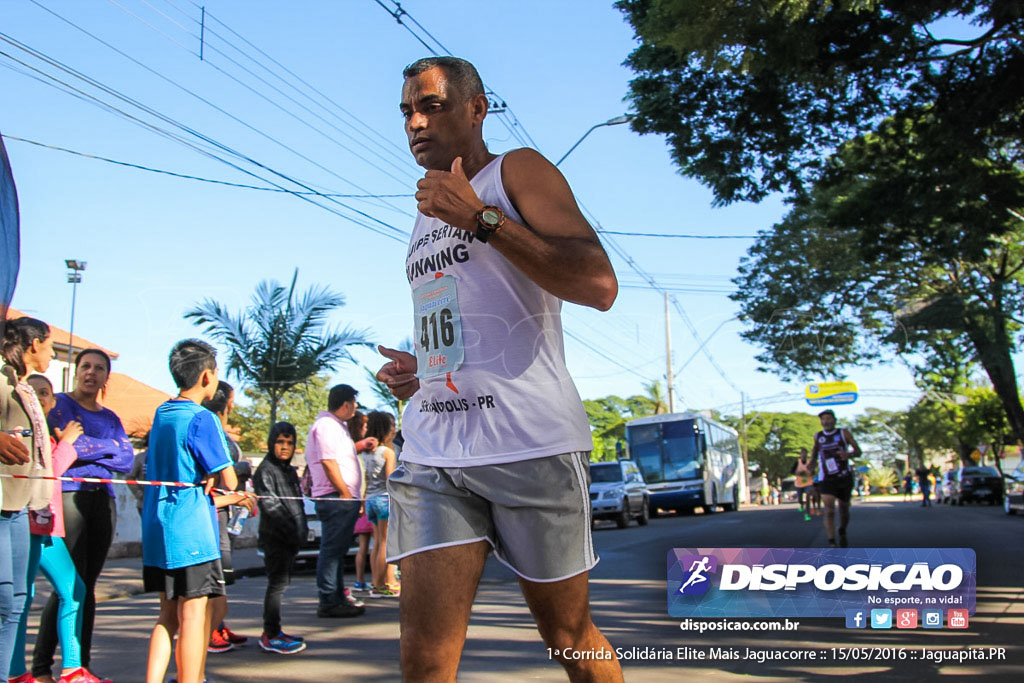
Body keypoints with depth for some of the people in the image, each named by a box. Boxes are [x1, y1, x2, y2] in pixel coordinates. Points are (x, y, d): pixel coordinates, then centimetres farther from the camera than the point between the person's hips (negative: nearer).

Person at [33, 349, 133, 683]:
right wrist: (109, 447, 1)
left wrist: (87, 449, -5)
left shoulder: (110, 417, 19)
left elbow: (128, 459, 6)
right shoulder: (60, 404, 5)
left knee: (88, 587, 5)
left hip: (103, 499, 5)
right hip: (68, 496, -5)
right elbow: (68, 444, -11)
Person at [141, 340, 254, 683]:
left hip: (156, 531, 8)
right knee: (193, 615, -1)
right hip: (192, 532, -8)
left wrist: (229, 498, 19)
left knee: (168, 614, 14)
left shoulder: (161, 414, 13)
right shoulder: (202, 419, -12)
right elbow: (228, 482, -15)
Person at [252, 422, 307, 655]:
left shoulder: (290, 471, 19)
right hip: (274, 537, -8)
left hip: (292, 538, 8)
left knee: (282, 582, 11)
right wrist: (290, 530, -17)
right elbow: (269, 504, -15)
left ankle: (272, 632, 19)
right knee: (277, 583, -9)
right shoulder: (265, 470, -7)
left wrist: (302, 529, 10)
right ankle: (271, 636, -5)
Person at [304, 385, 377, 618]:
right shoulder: (326, 425, -13)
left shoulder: (335, 425, 21)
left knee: (337, 549, 15)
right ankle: (328, 601, -4)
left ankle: (338, 597, 22)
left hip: (343, 499, 11)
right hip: (336, 498, -11)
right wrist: (345, 492, -19)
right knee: (332, 549, -7)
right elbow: (328, 461, -21)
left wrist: (360, 445, 23)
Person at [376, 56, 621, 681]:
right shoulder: (429, 212, 24)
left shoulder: (518, 172, 2)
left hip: (531, 443, -5)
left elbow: (599, 285, -15)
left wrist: (480, 218, -15)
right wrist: (417, 371, 12)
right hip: (433, 452, 6)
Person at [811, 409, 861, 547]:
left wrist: (849, 455, -22)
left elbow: (858, 451, -2)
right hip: (826, 479, 0)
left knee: (844, 509, 13)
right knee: (829, 511, -14)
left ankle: (842, 534, 42)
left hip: (845, 477, 0)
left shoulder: (844, 433, 0)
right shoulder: (818, 437, 7)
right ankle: (832, 544, -16)